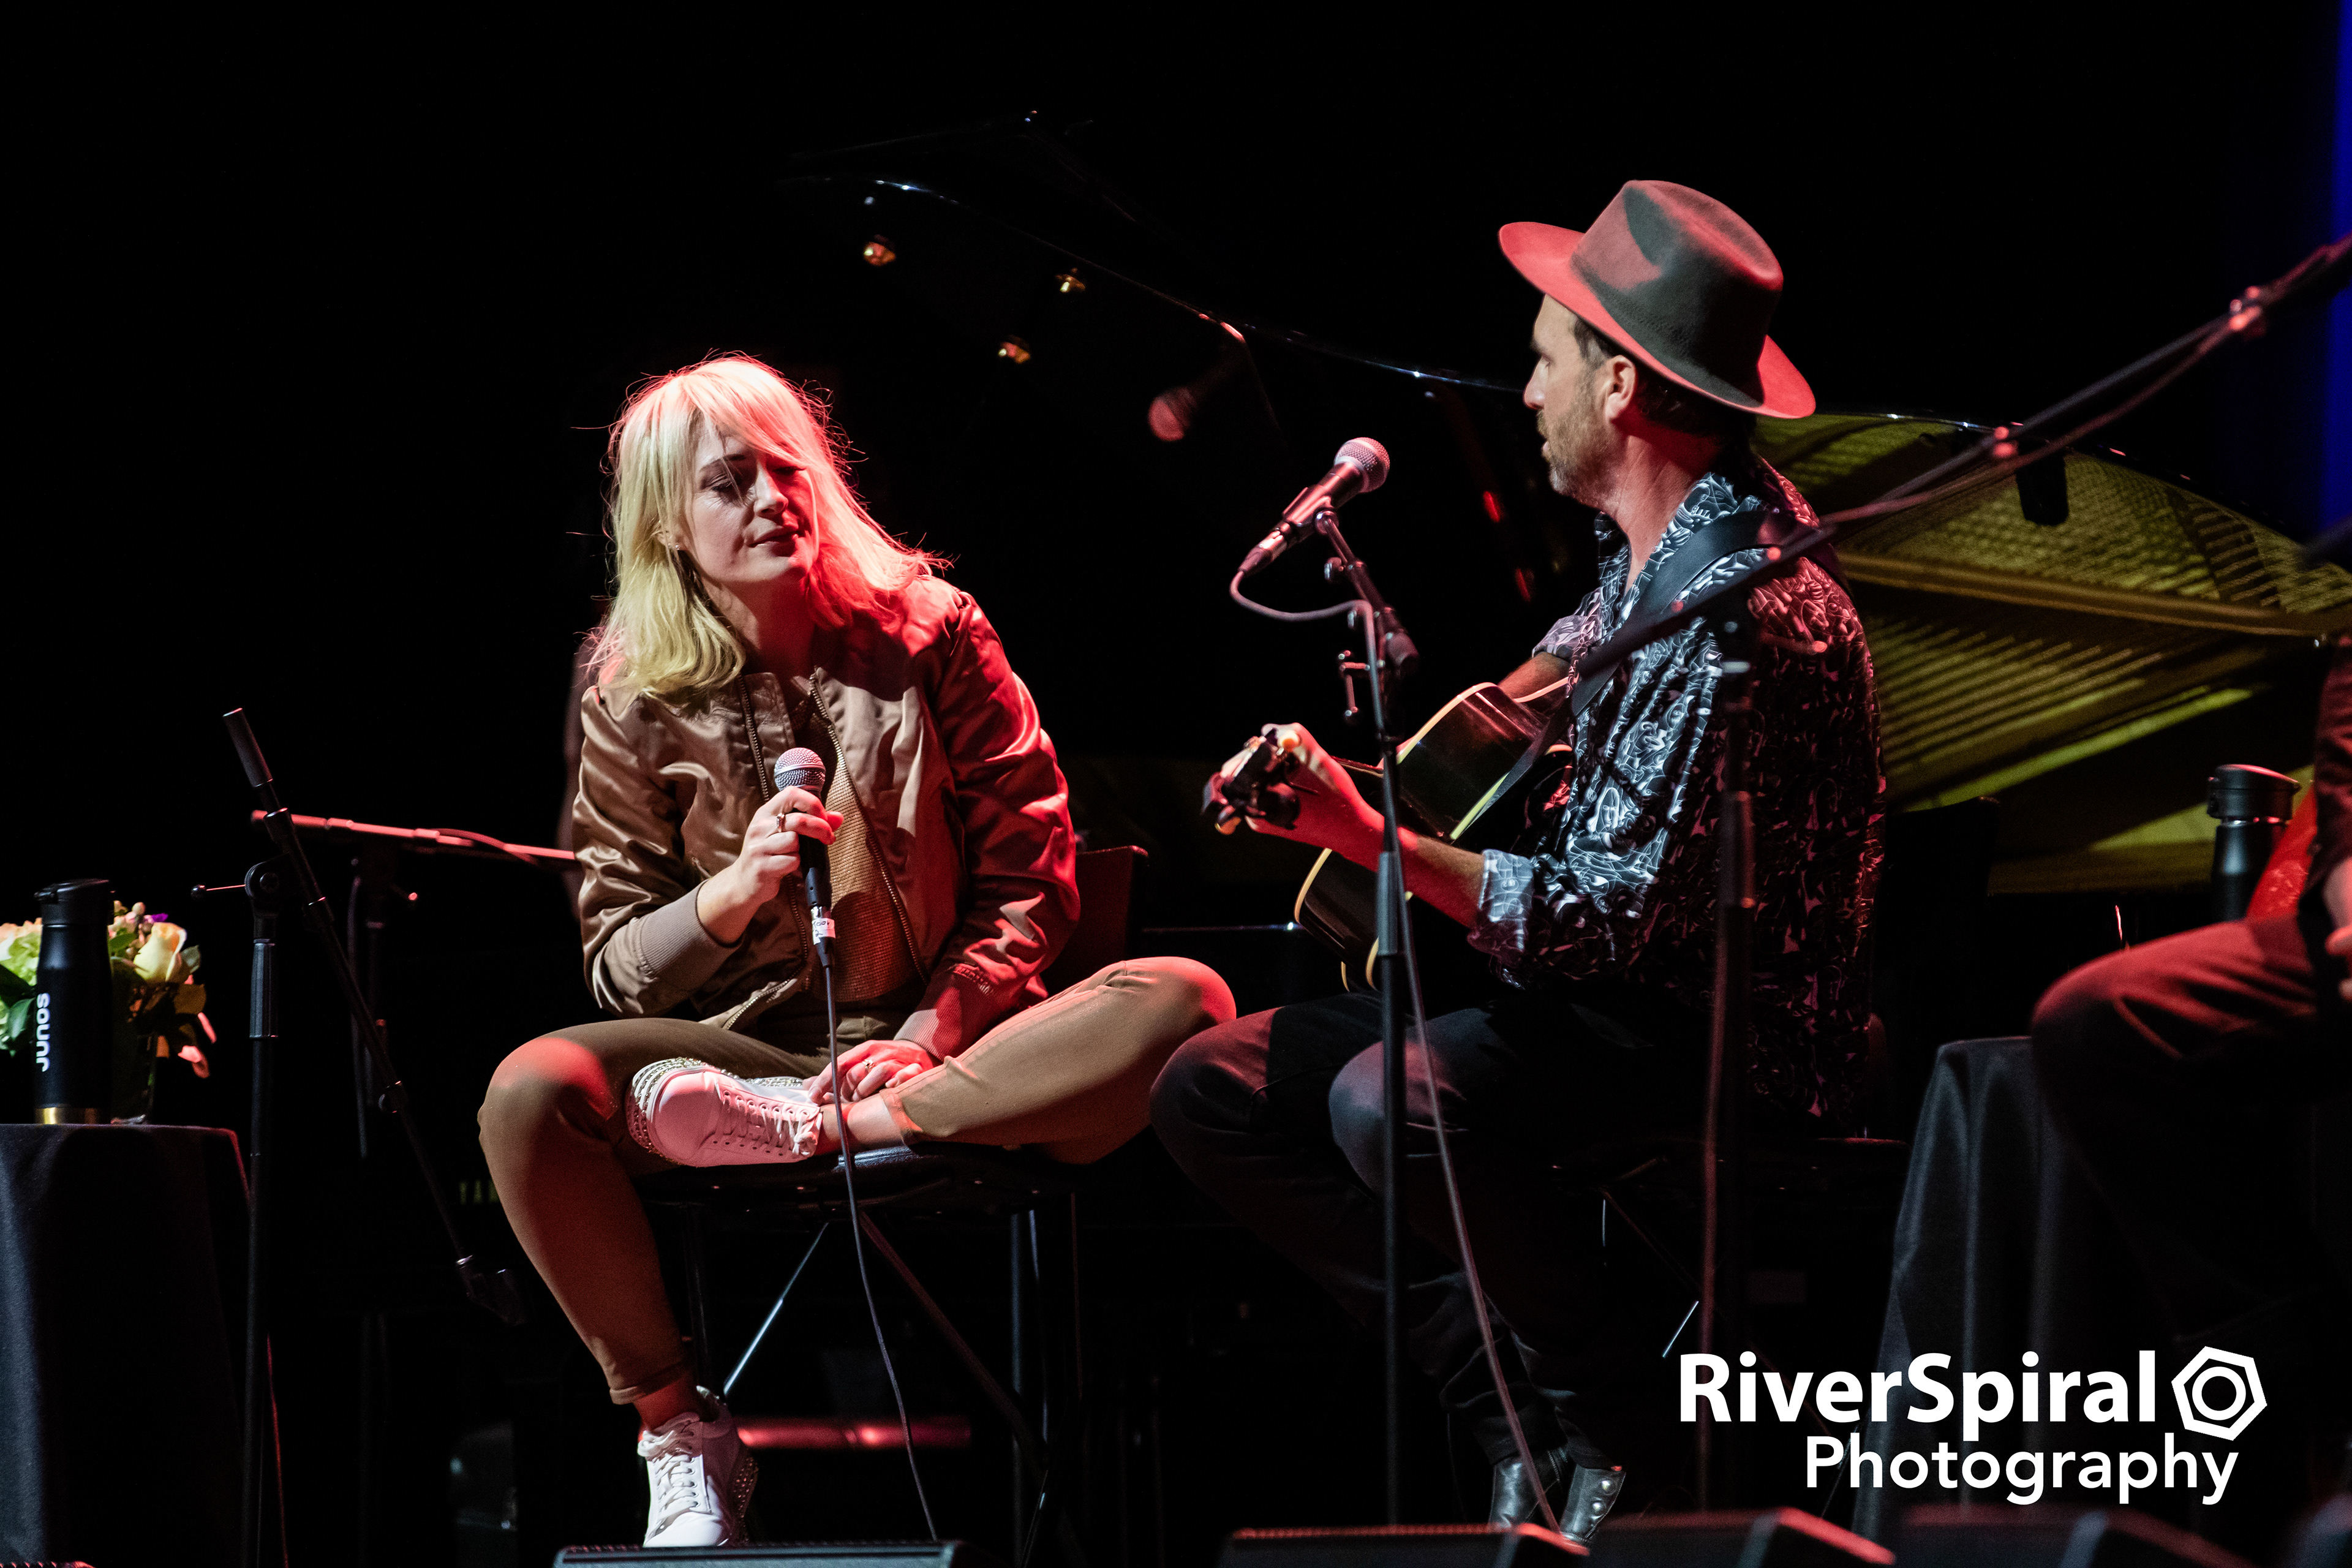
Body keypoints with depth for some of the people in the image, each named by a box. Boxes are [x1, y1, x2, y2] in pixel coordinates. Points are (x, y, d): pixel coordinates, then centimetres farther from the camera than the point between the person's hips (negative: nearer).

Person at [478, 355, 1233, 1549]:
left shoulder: (930, 636, 4)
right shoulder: (638, 704, 5)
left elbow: (1030, 879, 3)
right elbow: (619, 971, 4)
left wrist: (935, 1028, -14)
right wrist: (738, 889, -16)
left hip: (935, 1042, 0)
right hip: (741, 1042, 0)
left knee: (1183, 1004, -29)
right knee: (529, 1094, -31)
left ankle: (825, 1127, -25)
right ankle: (678, 1435, -15)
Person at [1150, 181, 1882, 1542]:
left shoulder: (1741, 613, -25)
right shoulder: (1656, 542, 6)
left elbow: (1607, 921, -27)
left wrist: (1370, 836, -23)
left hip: (1726, 1041, -10)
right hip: (1616, 996, 10)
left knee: (1394, 1104, -36)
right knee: (1213, 1089, 3)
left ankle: (1619, 1429, -12)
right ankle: (1517, 1415, -5)